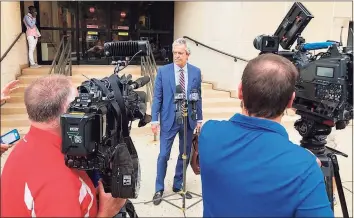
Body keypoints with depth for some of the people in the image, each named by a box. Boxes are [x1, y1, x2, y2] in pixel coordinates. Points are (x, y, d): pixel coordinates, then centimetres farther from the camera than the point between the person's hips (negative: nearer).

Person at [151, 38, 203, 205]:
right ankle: (159, 189, 20)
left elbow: (198, 97, 6)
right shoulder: (163, 71, -3)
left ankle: (178, 185, 31)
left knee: (185, 155, 13)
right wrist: (154, 119, -8)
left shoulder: (196, 72, 2)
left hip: (189, 119, 3)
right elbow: (157, 97, -3)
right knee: (163, 155, 3)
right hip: (169, 119, -2)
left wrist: (199, 118, 5)